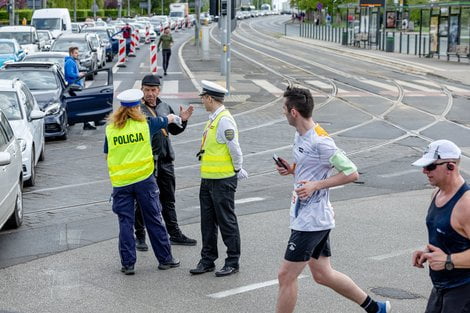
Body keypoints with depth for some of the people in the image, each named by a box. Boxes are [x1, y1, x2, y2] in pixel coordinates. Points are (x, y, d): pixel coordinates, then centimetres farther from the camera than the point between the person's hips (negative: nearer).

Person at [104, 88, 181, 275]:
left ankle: (127, 263, 7)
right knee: (154, 219, 8)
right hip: (144, 179, -1)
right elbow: (169, 119, 15)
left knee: (125, 222, 6)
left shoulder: (110, 128, 0)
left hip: (120, 182, 1)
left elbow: (107, 155, 11)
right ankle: (165, 259, 16)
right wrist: (175, 118, 37)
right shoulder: (145, 124, -3)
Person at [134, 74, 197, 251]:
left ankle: (175, 234, 25)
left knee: (168, 200, 15)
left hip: (165, 159, 6)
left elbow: (174, 130, 21)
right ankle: (140, 236, 15)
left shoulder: (165, 107, 11)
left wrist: (182, 120, 3)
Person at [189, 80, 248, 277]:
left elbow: (235, 149, -17)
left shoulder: (224, 120, -18)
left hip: (223, 180, -9)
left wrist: (238, 170, -7)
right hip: (207, 179, 9)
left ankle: (233, 262, 10)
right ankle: (207, 260, 22)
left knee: (226, 221, 0)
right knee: (208, 222, 13)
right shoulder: (212, 119, 12)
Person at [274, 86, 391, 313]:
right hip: (304, 216, 10)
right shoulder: (300, 135, 8)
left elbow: (351, 173, -18)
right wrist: (291, 169, 4)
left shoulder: (319, 141, -21)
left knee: (286, 275, -3)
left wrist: (315, 185, -23)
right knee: (322, 275, 17)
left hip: (311, 220, -10)